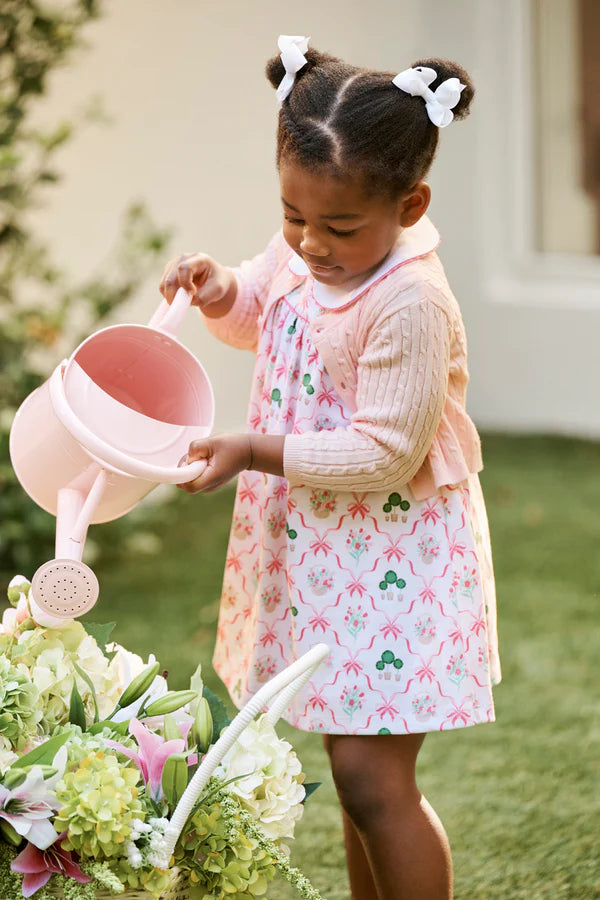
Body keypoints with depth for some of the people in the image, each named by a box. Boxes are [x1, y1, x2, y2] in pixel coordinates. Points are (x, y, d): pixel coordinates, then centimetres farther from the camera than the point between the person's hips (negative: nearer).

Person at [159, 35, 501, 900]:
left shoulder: (410, 306, -26)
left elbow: (384, 455, -24)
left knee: (371, 775, -8)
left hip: (392, 559, -8)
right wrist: (221, 291, -1)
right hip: (318, 549, 8)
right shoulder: (298, 254, -1)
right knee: (361, 770, 18)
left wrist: (254, 454, -23)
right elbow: (258, 314, 21)